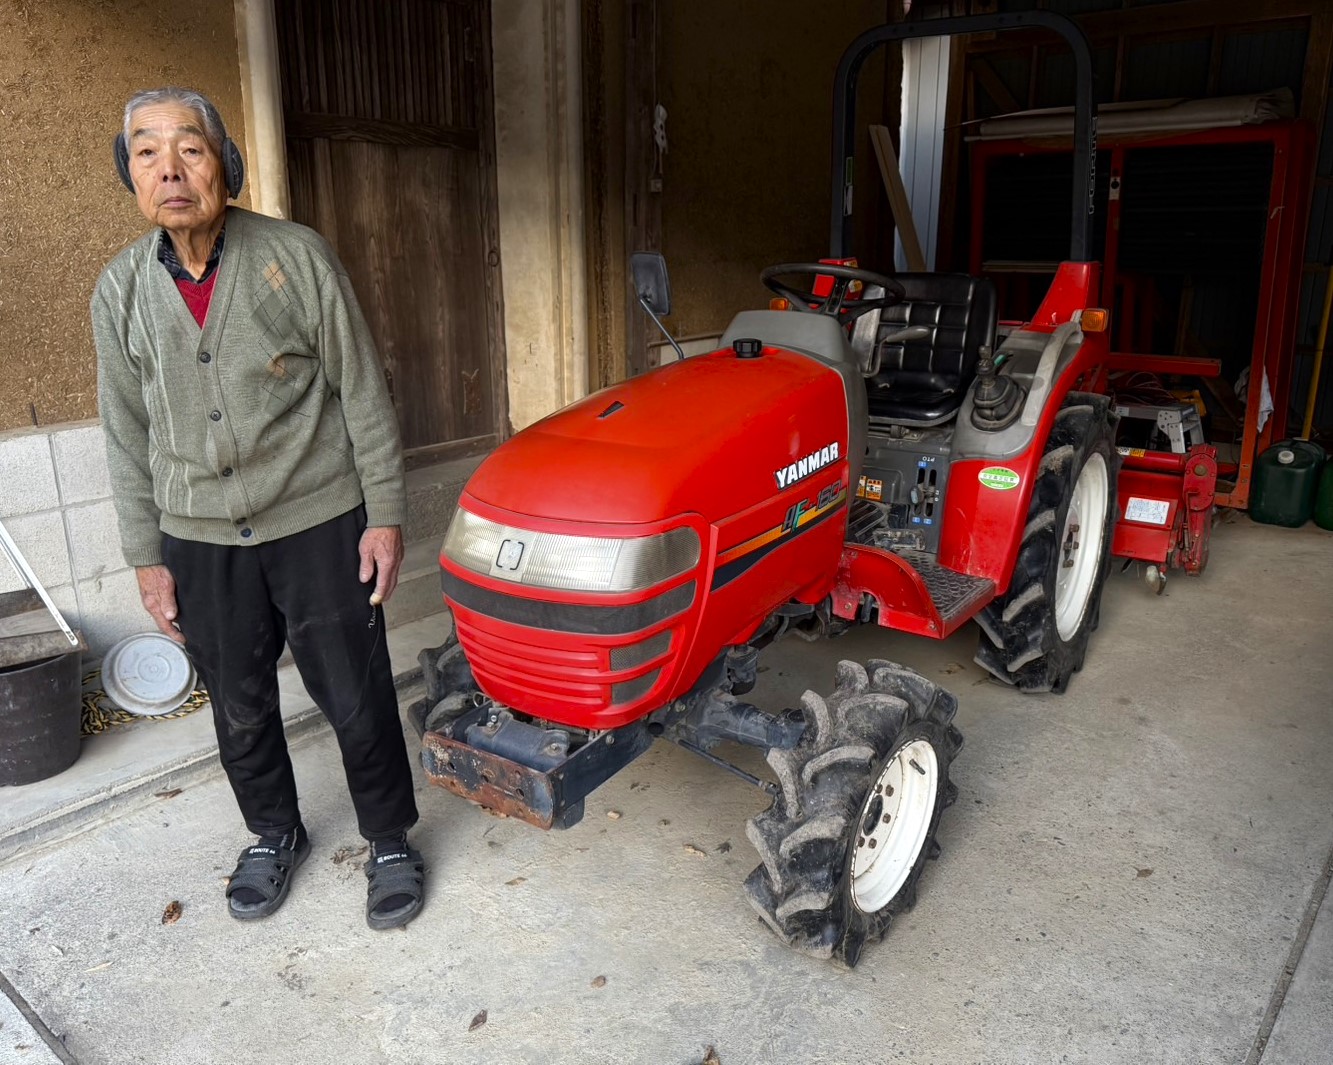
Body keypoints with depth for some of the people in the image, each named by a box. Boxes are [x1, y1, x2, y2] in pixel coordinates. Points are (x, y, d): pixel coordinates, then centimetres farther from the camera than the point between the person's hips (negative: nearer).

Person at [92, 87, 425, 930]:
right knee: (240, 706, 16)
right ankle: (276, 834, 41)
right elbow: (128, 435, 8)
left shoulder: (298, 256, -8)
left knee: (356, 699, 5)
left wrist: (385, 513, -8)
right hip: (199, 542, 4)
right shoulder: (121, 290, 2)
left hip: (319, 523, -3)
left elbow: (363, 394, -6)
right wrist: (147, 556, 8)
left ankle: (391, 842, 27)